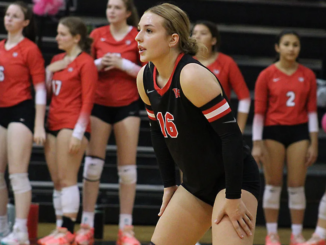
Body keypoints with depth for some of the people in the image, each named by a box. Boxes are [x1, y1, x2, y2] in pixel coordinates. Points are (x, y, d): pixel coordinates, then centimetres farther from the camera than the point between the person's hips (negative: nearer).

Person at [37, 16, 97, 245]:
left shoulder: (85, 62, -6)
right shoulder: (57, 60, 16)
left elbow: (88, 101, -11)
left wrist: (78, 134, -16)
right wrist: (49, 70, 4)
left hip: (72, 125, -8)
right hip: (53, 124, 8)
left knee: (67, 179, -9)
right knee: (57, 180, 7)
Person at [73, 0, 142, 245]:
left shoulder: (138, 37, -3)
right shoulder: (97, 35, 4)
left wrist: (123, 64, -16)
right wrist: (99, 64, -10)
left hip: (127, 105, -2)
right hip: (99, 104, 2)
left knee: (127, 168, 0)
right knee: (92, 164, -1)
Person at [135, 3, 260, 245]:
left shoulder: (192, 76, -23)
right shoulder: (145, 78, 0)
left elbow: (231, 134, -24)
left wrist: (233, 198, -23)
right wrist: (169, 184, 14)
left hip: (233, 179, -9)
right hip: (196, 183, 9)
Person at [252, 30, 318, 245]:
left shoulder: (308, 76, 3)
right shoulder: (267, 75, -3)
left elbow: (312, 111, 5)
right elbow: (259, 111, -3)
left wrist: (314, 143, 1)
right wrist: (257, 144, -6)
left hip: (299, 132, 2)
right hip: (273, 131, -2)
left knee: (297, 185, 2)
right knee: (273, 184, 4)